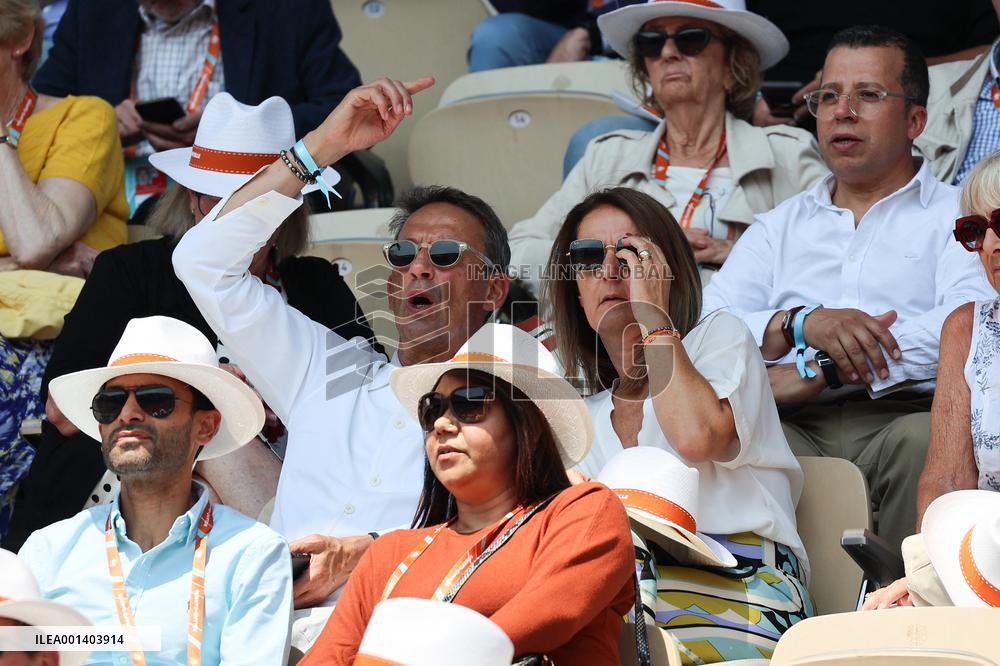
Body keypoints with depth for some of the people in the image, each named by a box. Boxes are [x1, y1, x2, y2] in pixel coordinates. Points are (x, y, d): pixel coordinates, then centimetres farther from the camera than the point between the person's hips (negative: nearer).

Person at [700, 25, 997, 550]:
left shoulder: (958, 215, 16)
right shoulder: (780, 226, 29)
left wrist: (816, 371, -11)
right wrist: (801, 324, -9)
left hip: (900, 414, -2)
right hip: (793, 427, 2)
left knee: (923, 442, -36)